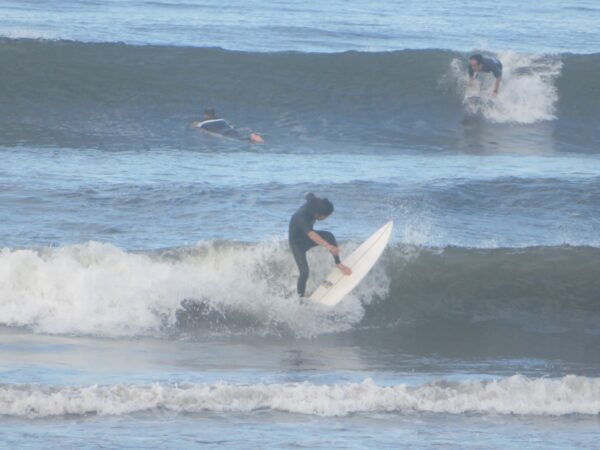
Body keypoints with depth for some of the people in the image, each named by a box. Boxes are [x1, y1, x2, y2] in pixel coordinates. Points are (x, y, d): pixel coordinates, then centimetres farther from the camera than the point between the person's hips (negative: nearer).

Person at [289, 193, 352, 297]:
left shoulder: (311, 204, -20)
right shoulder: (301, 217, -43)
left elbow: (310, 195, 6)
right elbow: (310, 234, -59)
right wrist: (328, 246, -72)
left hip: (307, 238, 7)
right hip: (297, 243, -7)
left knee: (329, 236, -20)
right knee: (304, 272, -18)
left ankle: (338, 264, -9)